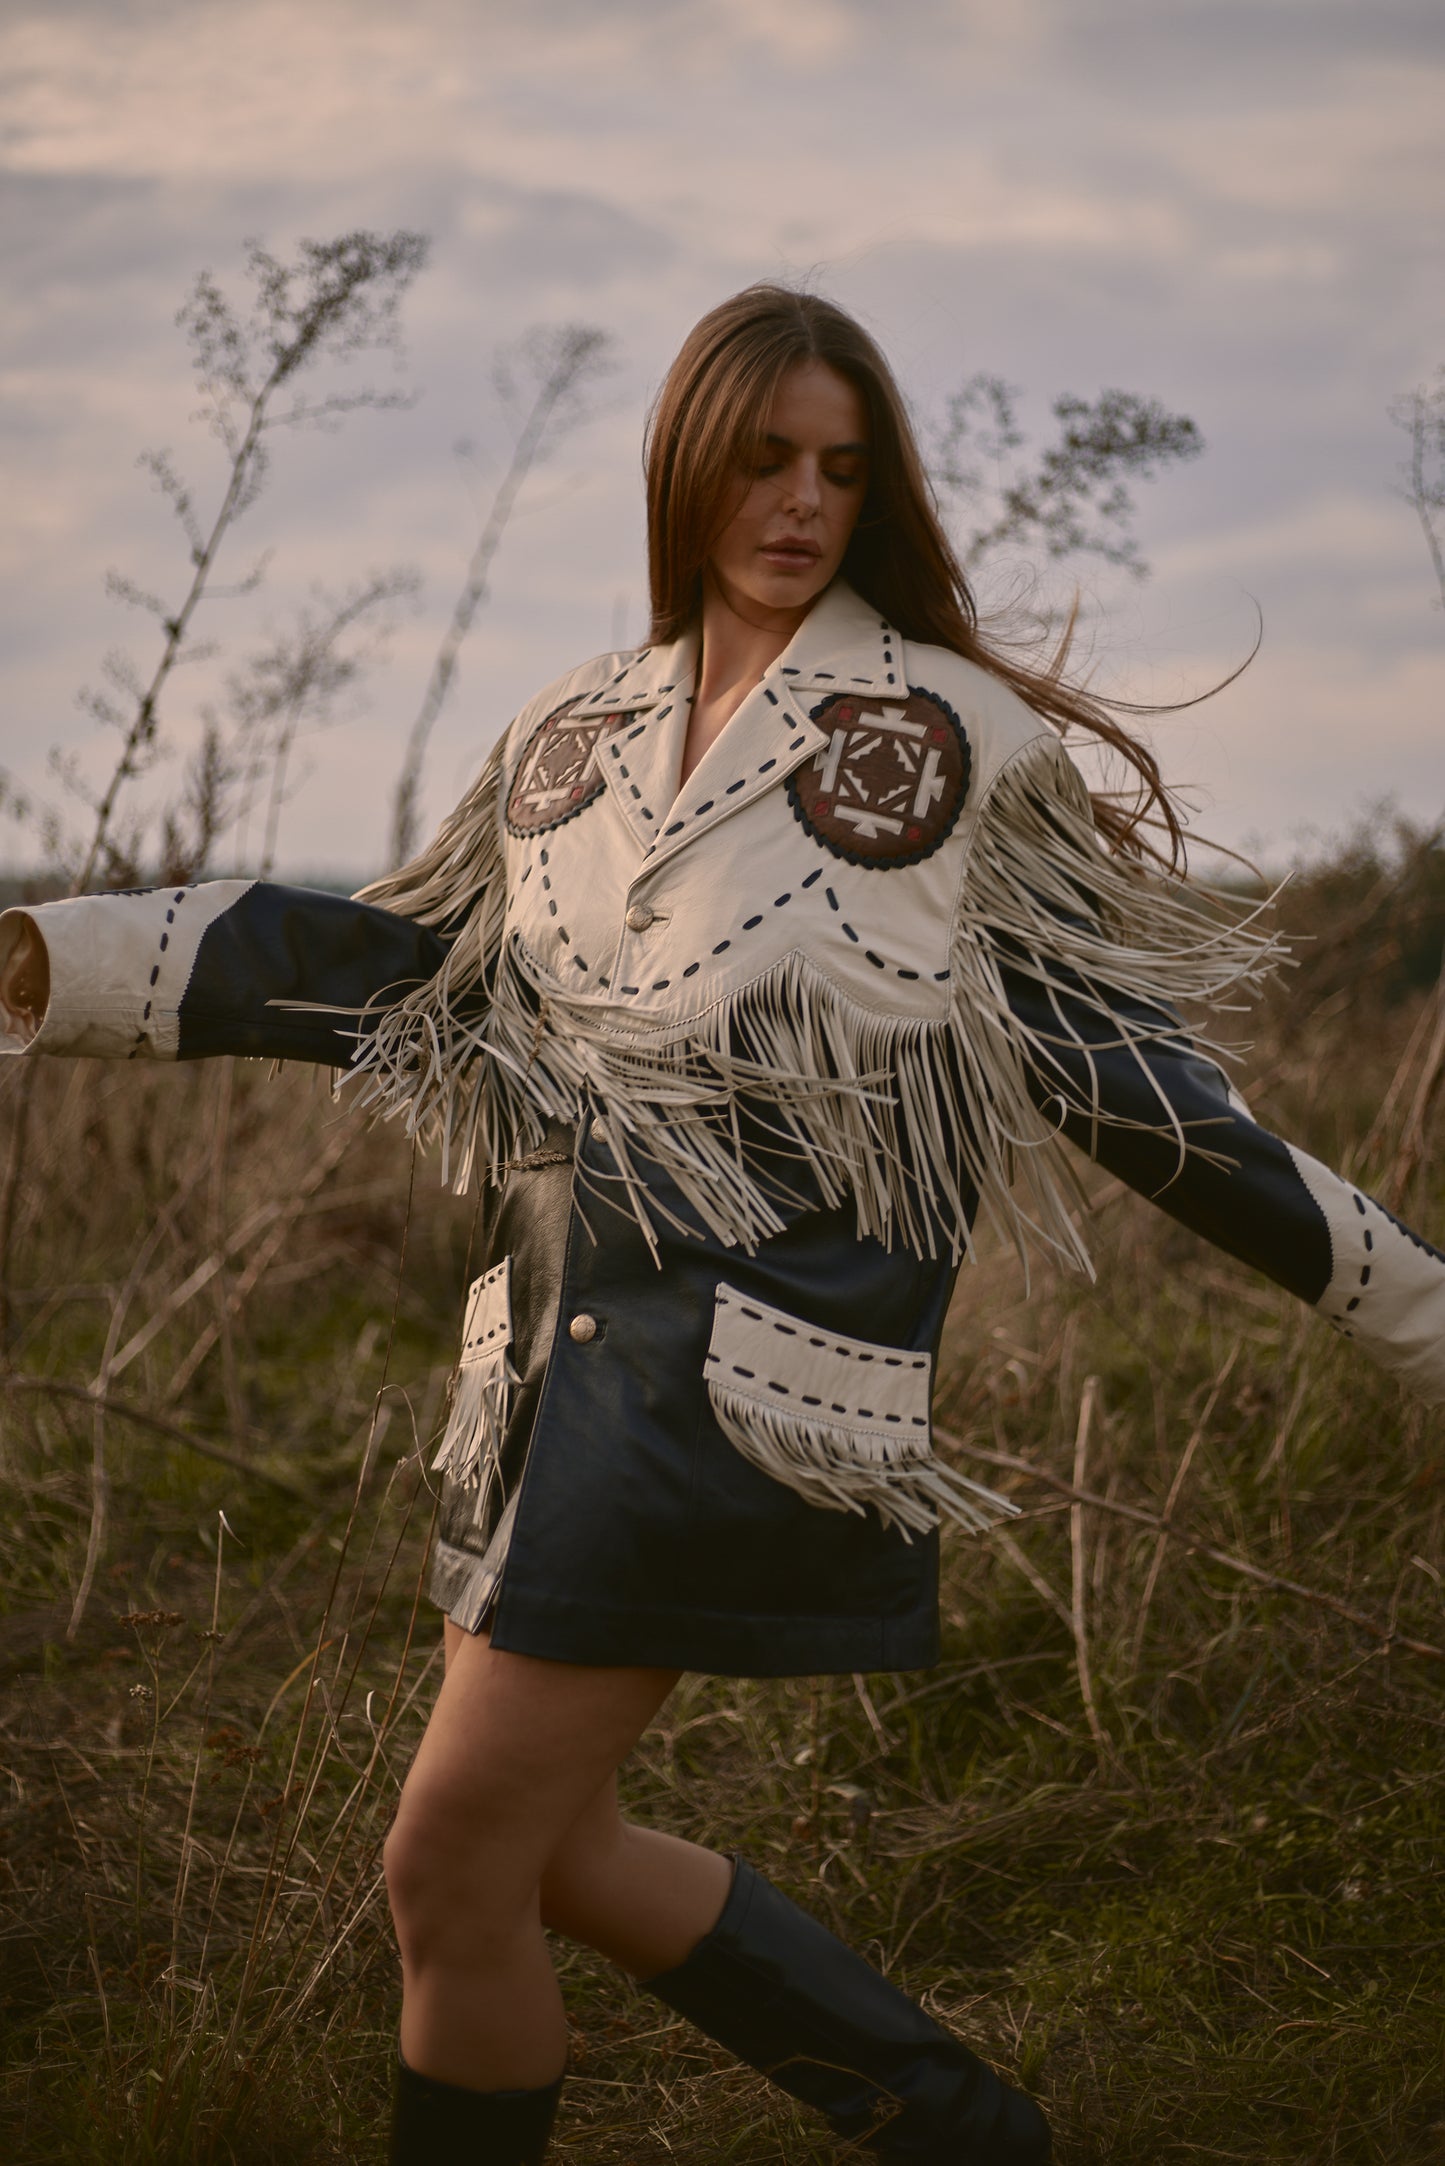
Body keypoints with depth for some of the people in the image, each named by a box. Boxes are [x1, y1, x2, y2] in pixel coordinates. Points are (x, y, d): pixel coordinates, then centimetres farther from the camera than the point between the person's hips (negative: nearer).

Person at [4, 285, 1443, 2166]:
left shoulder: (947, 732, -2)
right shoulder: (582, 734, 14)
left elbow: (1109, 1050, 1)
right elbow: (393, 965, 18)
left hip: (761, 1348, -7)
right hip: (572, 1332, 7)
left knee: (453, 1857, -5)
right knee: (551, 1846, 13)